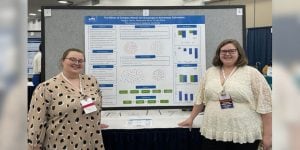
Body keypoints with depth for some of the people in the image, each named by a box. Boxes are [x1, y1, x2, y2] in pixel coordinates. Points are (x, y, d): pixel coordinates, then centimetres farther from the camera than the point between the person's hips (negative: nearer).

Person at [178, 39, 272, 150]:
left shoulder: (252, 73, -4)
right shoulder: (210, 72, 9)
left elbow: (265, 105, -6)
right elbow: (200, 99, 17)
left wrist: (267, 135, -8)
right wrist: (191, 118, 17)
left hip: (244, 135, -3)